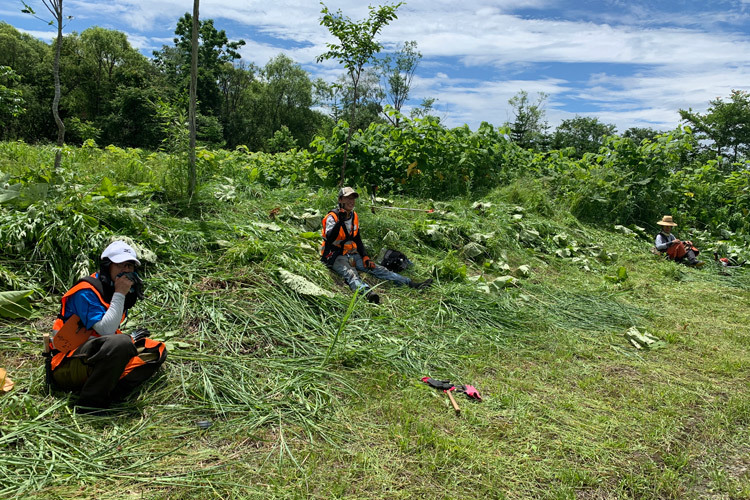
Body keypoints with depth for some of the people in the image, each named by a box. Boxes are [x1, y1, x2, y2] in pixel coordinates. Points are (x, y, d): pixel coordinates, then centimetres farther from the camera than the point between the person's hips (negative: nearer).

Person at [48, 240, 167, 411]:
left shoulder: (116, 292, 11)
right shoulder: (86, 291, -14)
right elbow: (106, 330, -23)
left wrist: (131, 339, 3)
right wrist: (119, 294, -19)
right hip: (66, 365, -9)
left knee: (157, 350, -1)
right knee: (121, 344, -36)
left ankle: (114, 390, -19)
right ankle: (90, 402, -24)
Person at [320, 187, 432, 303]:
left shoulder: (354, 216, 11)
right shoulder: (332, 217, -10)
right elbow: (329, 239, -27)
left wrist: (365, 257, 7)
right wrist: (340, 221, -38)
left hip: (352, 255, 7)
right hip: (336, 257, -7)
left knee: (378, 269, -8)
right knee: (350, 274, -36)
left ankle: (411, 283, -17)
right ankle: (367, 292, -67)